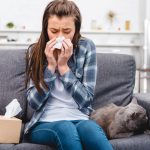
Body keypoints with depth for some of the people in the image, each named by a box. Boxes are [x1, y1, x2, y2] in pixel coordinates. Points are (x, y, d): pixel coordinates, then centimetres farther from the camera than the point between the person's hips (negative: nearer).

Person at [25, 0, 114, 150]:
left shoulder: (86, 47, 0)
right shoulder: (36, 51, 2)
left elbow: (85, 100, -5)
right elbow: (34, 102, -4)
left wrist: (63, 66, -13)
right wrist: (50, 66, -12)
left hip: (79, 120, 1)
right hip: (44, 124, 0)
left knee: (90, 128, -36)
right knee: (66, 129, -36)